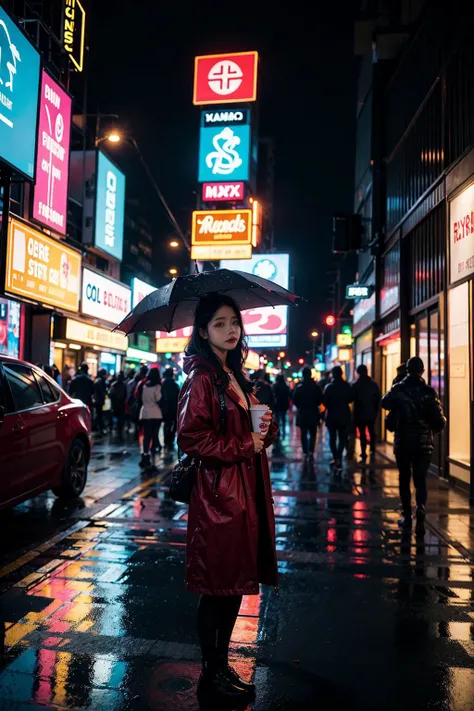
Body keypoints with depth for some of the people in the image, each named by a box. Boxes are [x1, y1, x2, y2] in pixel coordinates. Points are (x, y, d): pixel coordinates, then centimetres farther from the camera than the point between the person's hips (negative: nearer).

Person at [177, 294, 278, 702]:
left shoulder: (236, 376, 14)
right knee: (218, 586, 4)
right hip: (218, 491, -8)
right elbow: (191, 438, -18)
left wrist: (265, 426, -1)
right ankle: (211, 674, 25)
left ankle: (222, 665, 34)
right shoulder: (202, 377, -12)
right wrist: (244, 446, -14)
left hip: (247, 488, 9)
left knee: (237, 583, 17)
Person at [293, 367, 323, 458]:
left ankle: (305, 452, 5)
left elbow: (295, 400, -5)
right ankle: (311, 451, -1)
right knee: (312, 434, 11)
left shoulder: (299, 387, -7)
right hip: (313, 413, 0)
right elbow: (320, 399, -3)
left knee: (304, 434, 9)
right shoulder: (316, 386, -6)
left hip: (302, 413, 0)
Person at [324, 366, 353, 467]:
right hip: (344, 415, 1)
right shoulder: (347, 386, -6)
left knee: (332, 437, 11)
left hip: (332, 415, -1)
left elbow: (325, 402, -10)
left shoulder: (328, 387, -10)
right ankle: (338, 457, -4)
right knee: (342, 437, 11)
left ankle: (335, 457, 4)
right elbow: (350, 399, 2)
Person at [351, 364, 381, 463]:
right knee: (372, 431, 20)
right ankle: (372, 450, 28)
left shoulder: (356, 385, -9)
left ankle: (364, 454, -3)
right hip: (372, 413, 4)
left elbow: (352, 398, -7)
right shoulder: (374, 384, 1)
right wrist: (376, 410, 9)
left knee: (362, 434, -1)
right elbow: (378, 399, 2)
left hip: (360, 414, -3)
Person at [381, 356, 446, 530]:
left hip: (402, 442, 0)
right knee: (421, 481, 7)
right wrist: (433, 430, 11)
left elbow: (384, 403, 13)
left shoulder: (397, 389, -5)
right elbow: (439, 420, -9)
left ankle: (407, 516, 15)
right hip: (424, 443, 0)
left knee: (404, 480, 13)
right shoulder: (428, 391, -8)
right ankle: (420, 508, -17)